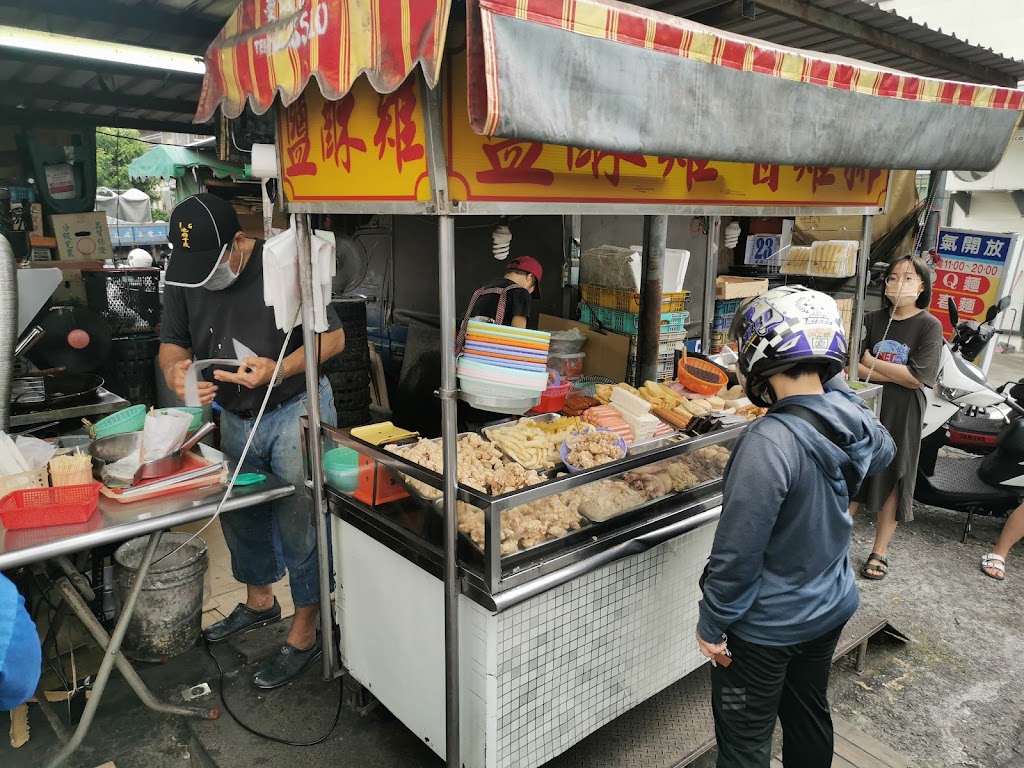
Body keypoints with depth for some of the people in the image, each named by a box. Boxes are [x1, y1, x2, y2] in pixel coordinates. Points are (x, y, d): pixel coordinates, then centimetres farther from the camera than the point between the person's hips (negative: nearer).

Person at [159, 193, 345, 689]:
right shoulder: (184, 277, -3)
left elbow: (333, 337, -15)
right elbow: (172, 343, 5)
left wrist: (279, 369, -30)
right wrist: (176, 372, -19)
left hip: (295, 410, -6)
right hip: (235, 417, 7)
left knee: (298, 521, -2)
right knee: (240, 513, 20)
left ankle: (305, 633, 16)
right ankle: (260, 601, 44)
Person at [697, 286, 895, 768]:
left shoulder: (770, 443, -32)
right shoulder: (855, 417, -9)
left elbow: (737, 551, -27)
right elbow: (883, 452, 17)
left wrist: (712, 624, -14)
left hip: (766, 627, -7)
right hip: (832, 606, 8)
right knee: (809, 716, 28)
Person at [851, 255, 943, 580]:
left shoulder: (929, 325, -6)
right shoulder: (873, 319, 3)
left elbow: (917, 378, -15)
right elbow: (854, 368, -5)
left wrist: (871, 362, -10)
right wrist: (897, 374, -17)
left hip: (902, 417, -2)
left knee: (891, 482, 8)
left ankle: (879, 552, 21)